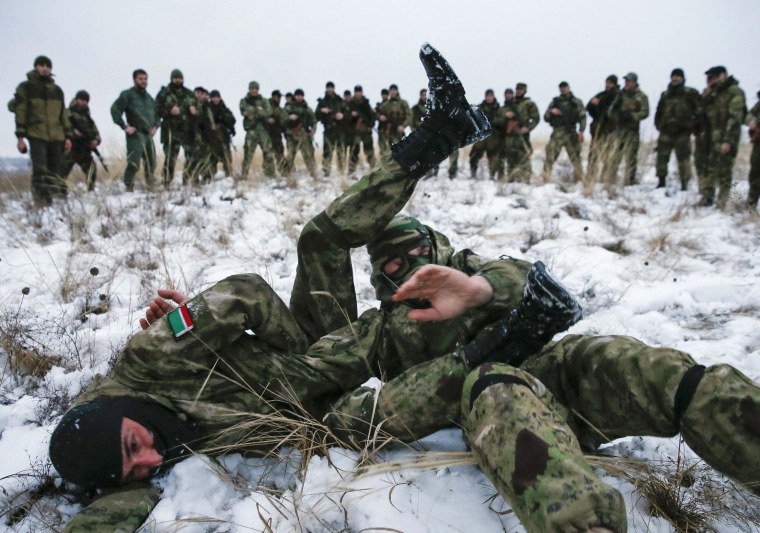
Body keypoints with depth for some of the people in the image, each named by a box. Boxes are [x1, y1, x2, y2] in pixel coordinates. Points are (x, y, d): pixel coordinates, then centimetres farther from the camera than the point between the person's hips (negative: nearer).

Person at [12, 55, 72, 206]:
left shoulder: (57, 90, 16)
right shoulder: (26, 87, 4)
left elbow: (63, 114, 18)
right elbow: (20, 113, 0)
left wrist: (68, 136, 10)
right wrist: (20, 137, -7)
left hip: (57, 137, 4)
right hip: (36, 136, -4)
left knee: (56, 174, 4)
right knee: (40, 171, -17)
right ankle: (42, 204, -19)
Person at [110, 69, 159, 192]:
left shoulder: (149, 97, 19)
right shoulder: (128, 95, -3)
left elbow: (156, 114, 31)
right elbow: (115, 109, -10)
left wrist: (155, 126, 14)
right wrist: (124, 126, -13)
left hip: (149, 135, 7)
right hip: (135, 135, -7)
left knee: (151, 164, 11)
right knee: (133, 164, -16)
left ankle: (151, 188, 24)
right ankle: (129, 189, -10)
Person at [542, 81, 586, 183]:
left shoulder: (576, 102, 10)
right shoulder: (555, 102, 16)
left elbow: (582, 117, 2)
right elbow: (546, 117, 15)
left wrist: (581, 131, -11)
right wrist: (551, 112, -6)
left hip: (571, 133, -1)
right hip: (557, 133, 1)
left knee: (575, 157, 1)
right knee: (550, 156, -10)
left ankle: (580, 179, 9)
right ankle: (546, 179, -7)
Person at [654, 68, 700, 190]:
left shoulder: (691, 94, 2)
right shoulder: (665, 94, 14)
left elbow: (698, 111, 0)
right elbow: (659, 111, 18)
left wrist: (692, 126, -7)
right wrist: (659, 124, 9)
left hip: (682, 132, -4)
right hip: (666, 131, 4)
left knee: (683, 158, -4)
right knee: (662, 157, 4)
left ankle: (684, 184, 3)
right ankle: (661, 182, 15)